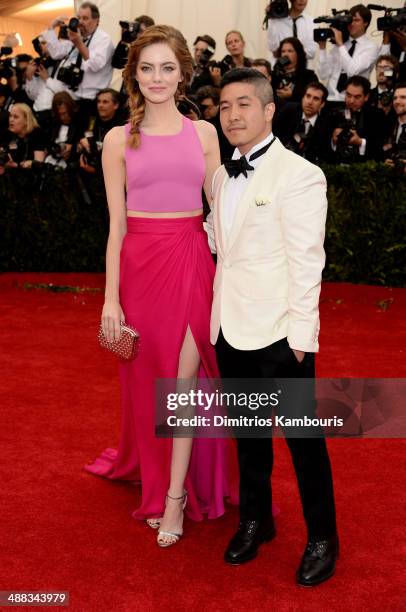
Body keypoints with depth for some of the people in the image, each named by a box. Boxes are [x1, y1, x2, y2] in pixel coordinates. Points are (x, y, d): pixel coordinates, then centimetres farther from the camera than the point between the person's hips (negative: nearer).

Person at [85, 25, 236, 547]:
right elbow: (116, 223, 2)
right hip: (140, 264, 0)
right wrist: (111, 297, -3)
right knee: (149, 379, 10)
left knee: (184, 380, -2)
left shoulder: (203, 133, 6)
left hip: (193, 262, 0)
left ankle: (174, 497, 9)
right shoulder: (119, 140, 4)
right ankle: (153, 473, 33)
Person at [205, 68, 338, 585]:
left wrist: (300, 332, -14)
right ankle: (255, 519, 35)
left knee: (303, 437, 5)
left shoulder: (299, 175, -10)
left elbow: (307, 260, -13)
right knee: (246, 431, 17)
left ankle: (322, 538, 22)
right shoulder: (222, 176, 11)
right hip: (230, 328, 7)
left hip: (278, 332, -6)